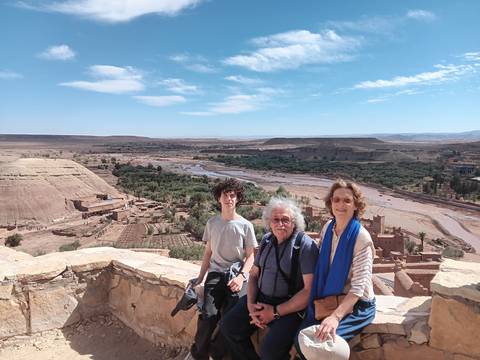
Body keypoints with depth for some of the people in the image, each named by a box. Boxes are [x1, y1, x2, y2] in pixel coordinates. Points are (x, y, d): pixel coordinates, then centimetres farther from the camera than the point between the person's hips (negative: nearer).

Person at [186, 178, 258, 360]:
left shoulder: (245, 225, 1)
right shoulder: (212, 223, 9)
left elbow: (250, 256, 4)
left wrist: (241, 276, -11)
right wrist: (200, 277, 13)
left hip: (237, 275, -1)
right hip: (215, 273, 2)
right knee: (208, 315, -19)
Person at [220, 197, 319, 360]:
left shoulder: (305, 245, -15)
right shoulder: (267, 240, 7)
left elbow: (310, 290, -19)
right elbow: (254, 274, 13)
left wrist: (276, 312, -16)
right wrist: (250, 304, -4)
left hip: (290, 306, -6)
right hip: (260, 298, 7)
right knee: (228, 326, -4)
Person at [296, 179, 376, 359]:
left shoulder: (362, 238, -18)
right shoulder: (327, 228, 0)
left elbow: (358, 287, -21)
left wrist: (336, 316, -30)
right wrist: (320, 303, 0)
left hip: (355, 305, -5)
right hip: (328, 300, 5)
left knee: (317, 342, -22)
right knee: (301, 340, -13)